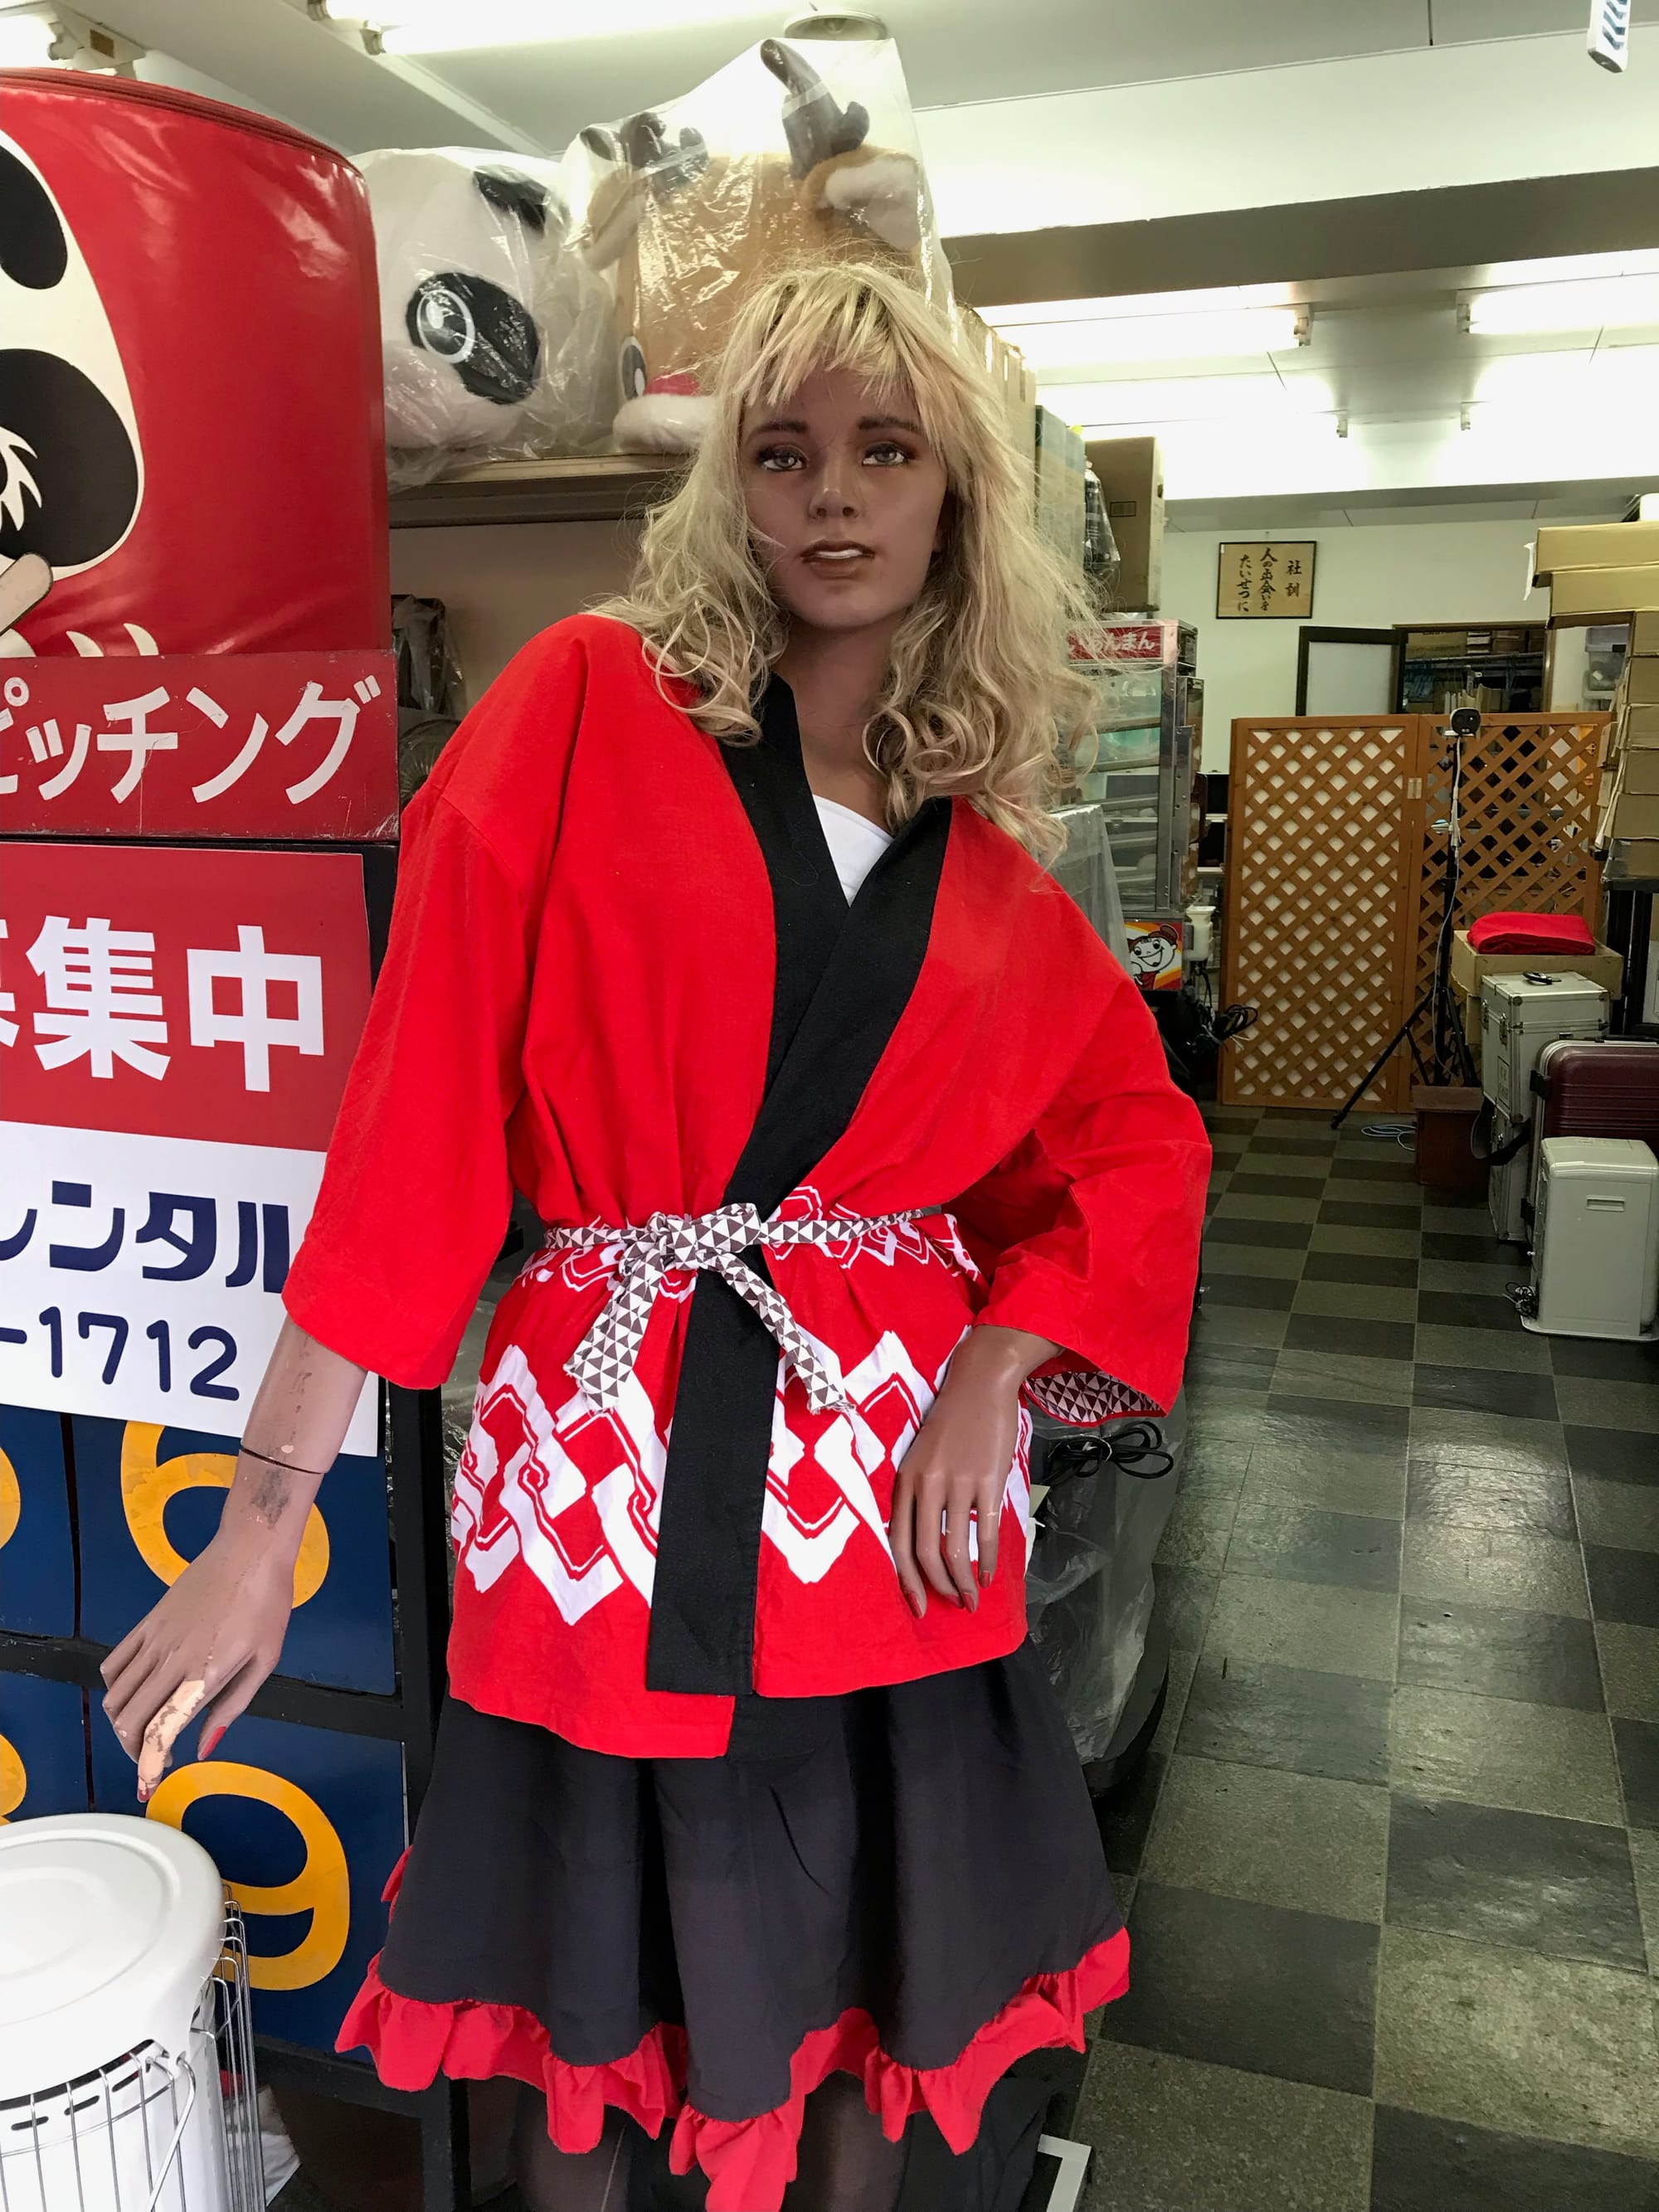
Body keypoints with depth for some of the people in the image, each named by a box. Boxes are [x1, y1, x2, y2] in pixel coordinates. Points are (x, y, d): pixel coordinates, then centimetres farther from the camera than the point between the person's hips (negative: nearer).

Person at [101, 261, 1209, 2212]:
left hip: (897, 1475, 4)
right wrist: (268, 1511, -11)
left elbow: (1133, 1137, 14)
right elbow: (420, 1102, -10)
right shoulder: (592, 706, -5)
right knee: (598, 2004, 15)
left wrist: (997, 1366, -4)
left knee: (863, 1982, 19)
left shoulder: (989, 865, 8)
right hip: (616, 1456, -3)